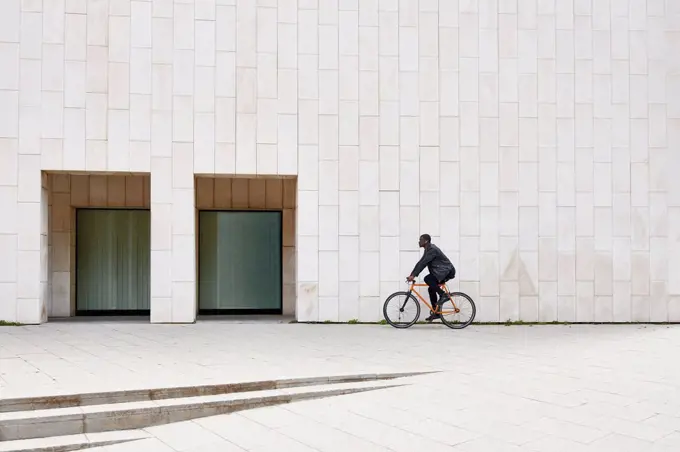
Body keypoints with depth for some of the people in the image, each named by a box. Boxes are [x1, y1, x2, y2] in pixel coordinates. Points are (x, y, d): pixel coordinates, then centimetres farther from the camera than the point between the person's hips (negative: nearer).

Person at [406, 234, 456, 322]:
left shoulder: (432, 249, -19)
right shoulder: (428, 250, 13)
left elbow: (423, 263, -24)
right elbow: (420, 263, 15)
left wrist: (413, 275, -26)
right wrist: (411, 275, 10)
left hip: (447, 271, -10)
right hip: (442, 272, 10)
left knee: (427, 279, -24)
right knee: (431, 289, 6)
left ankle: (443, 295, -15)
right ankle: (435, 313, 10)